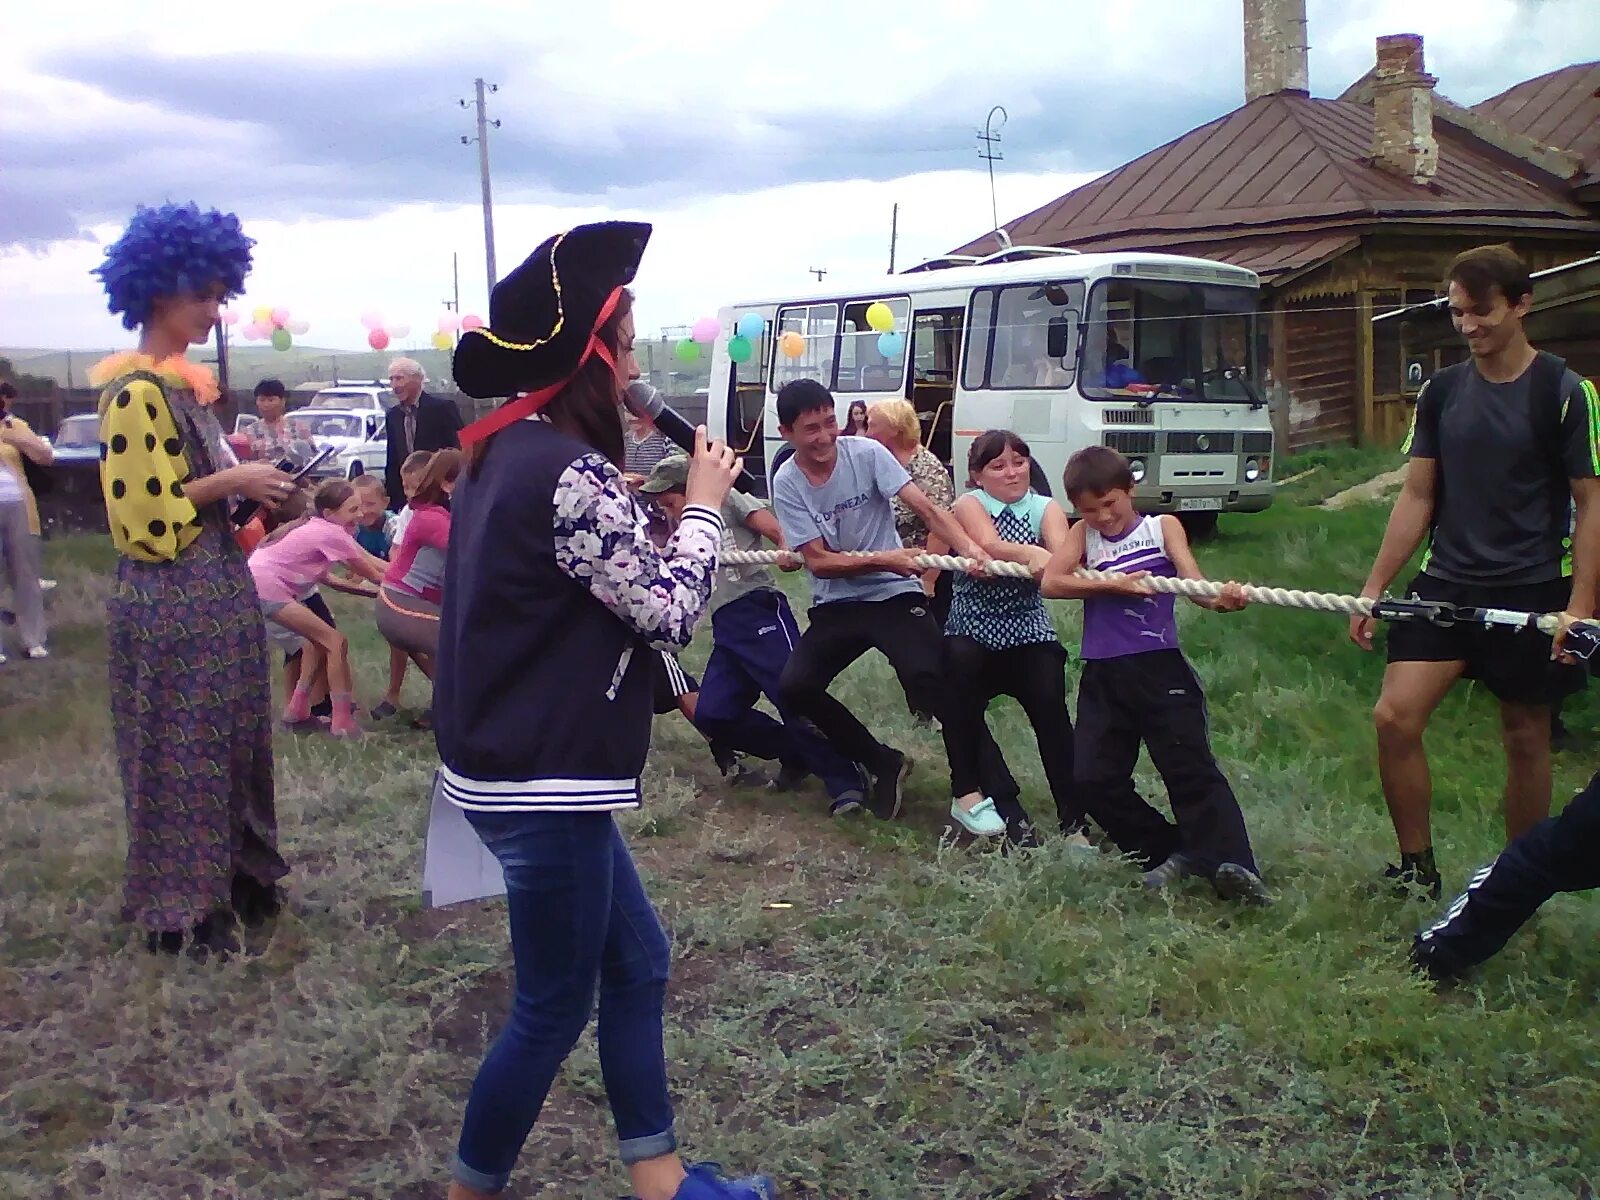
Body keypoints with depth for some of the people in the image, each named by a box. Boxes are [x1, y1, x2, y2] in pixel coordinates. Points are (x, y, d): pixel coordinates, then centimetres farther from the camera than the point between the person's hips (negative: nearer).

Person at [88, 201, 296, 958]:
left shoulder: (185, 383, 12)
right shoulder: (135, 392, -16)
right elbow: (140, 518, -20)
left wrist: (248, 483, 7)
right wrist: (228, 482, -18)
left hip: (216, 590, 9)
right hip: (168, 602, -9)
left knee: (228, 744, 16)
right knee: (180, 752, 2)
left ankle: (234, 883, 29)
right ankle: (181, 910, 15)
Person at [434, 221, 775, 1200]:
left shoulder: (506, 452, 9)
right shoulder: (571, 472, -21)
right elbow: (671, 614, -15)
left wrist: (636, 507, 7)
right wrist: (704, 504, -3)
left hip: (515, 765, 10)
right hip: (541, 785, -10)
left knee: (638, 962, 19)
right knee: (555, 1008, 6)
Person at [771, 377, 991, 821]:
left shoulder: (866, 453, -9)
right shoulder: (787, 484, -6)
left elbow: (926, 507, -18)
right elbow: (818, 561, -10)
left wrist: (967, 547, -35)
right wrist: (883, 560, -23)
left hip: (896, 596, -3)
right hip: (835, 605, 3)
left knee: (929, 681, -26)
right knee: (794, 688, -14)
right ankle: (883, 763, 6)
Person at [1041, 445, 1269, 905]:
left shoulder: (1163, 527, 6)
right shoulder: (1084, 534, 10)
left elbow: (1191, 579, -10)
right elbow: (1051, 583, -5)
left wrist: (1219, 599, -33)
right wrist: (1115, 584, -15)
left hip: (1161, 667, -3)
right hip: (1103, 677, 4)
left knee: (1190, 766, -10)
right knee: (1094, 778, 2)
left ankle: (1230, 863, -14)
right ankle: (1167, 851, 14)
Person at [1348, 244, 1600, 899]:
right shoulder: (1441, 391, 6)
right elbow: (1417, 496, 9)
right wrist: (1374, 587, 5)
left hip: (1532, 591, -3)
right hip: (1447, 584, 4)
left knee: (1525, 739, 7)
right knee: (1394, 716, -10)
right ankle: (1417, 869, 7)